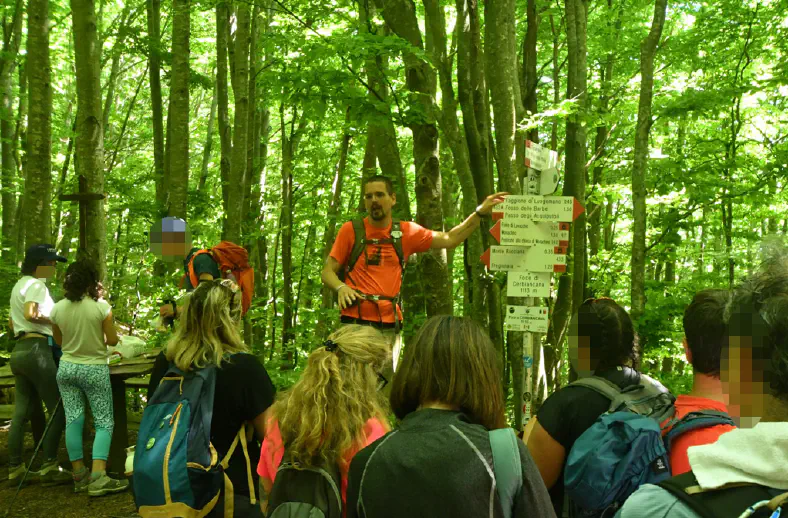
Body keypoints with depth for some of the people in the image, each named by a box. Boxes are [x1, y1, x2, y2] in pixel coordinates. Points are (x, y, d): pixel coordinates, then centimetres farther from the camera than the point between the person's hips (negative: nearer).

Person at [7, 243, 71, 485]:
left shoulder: (19, 285, 23)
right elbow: (30, 313, -23)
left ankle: (15, 468, 8)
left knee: (21, 412, 8)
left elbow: (13, 324, 28)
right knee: (58, 409, -7)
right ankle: (49, 467, -10)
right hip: (37, 349, -10)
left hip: (19, 350, 10)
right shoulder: (35, 284, -8)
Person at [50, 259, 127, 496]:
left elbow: (60, 341, 11)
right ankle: (98, 477, -11)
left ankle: (79, 475, 12)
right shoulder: (101, 306, -15)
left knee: (73, 419, 8)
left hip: (67, 368, 4)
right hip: (95, 369, -4)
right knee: (104, 422, 2)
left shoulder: (58, 308, -3)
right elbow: (112, 340, -7)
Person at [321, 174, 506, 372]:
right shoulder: (350, 230, 3)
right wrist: (341, 287, -17)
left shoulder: (406, 232, 9)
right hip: (356, 322, -2)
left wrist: (480, 212, 5)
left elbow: (449, 239, 11)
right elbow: (327, 271, 4)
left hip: (390, 326, 2)